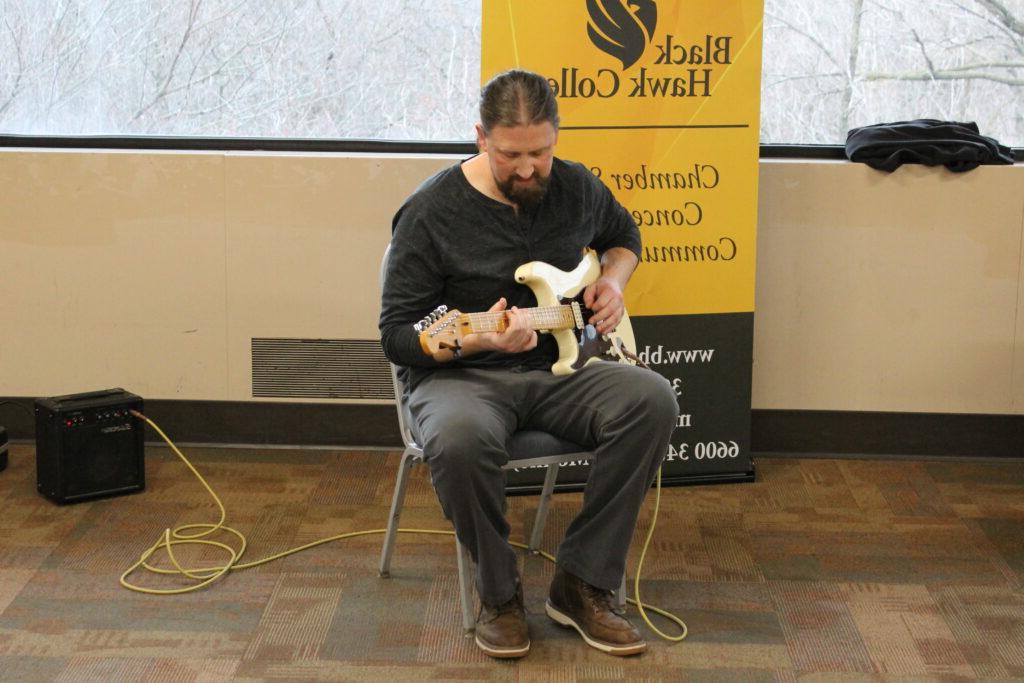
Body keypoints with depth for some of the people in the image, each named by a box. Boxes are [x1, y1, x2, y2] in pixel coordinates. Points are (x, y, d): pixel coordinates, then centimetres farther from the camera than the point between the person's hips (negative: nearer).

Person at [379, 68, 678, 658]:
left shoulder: (577, 186, 3)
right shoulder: (431, 212, -11)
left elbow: (624, 234, 27)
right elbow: (397, 336, -9)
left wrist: (614, 281, 4)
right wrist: (478, 341, -27)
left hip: (559, 366, 4)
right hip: (460, 374, -4)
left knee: (653, 399, -25)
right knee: (460, 438, -40)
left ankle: (583, 586, -13)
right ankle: (500, 596, -12)